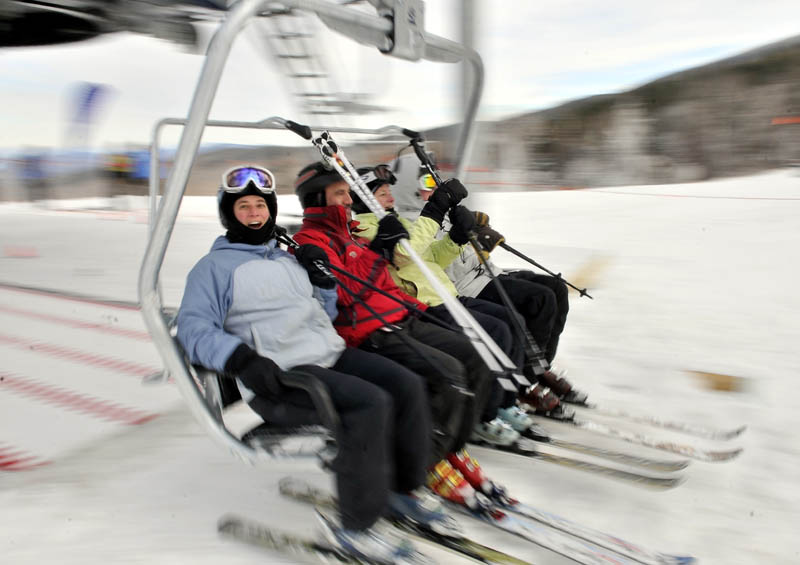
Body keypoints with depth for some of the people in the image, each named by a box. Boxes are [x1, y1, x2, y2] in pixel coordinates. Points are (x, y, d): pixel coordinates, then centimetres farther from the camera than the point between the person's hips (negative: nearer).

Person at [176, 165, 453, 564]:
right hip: (280, 377, -7)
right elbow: (194, 328, -9)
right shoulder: (215, 267, 4)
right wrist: (241, 358, -26)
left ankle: (405, 490, 7)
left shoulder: (287, 258, 25)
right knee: (370, 402, -29)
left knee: (407, 385, -11)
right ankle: (357, 526, -17)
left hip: (331, 355, 7)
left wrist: (323, 281, 11)